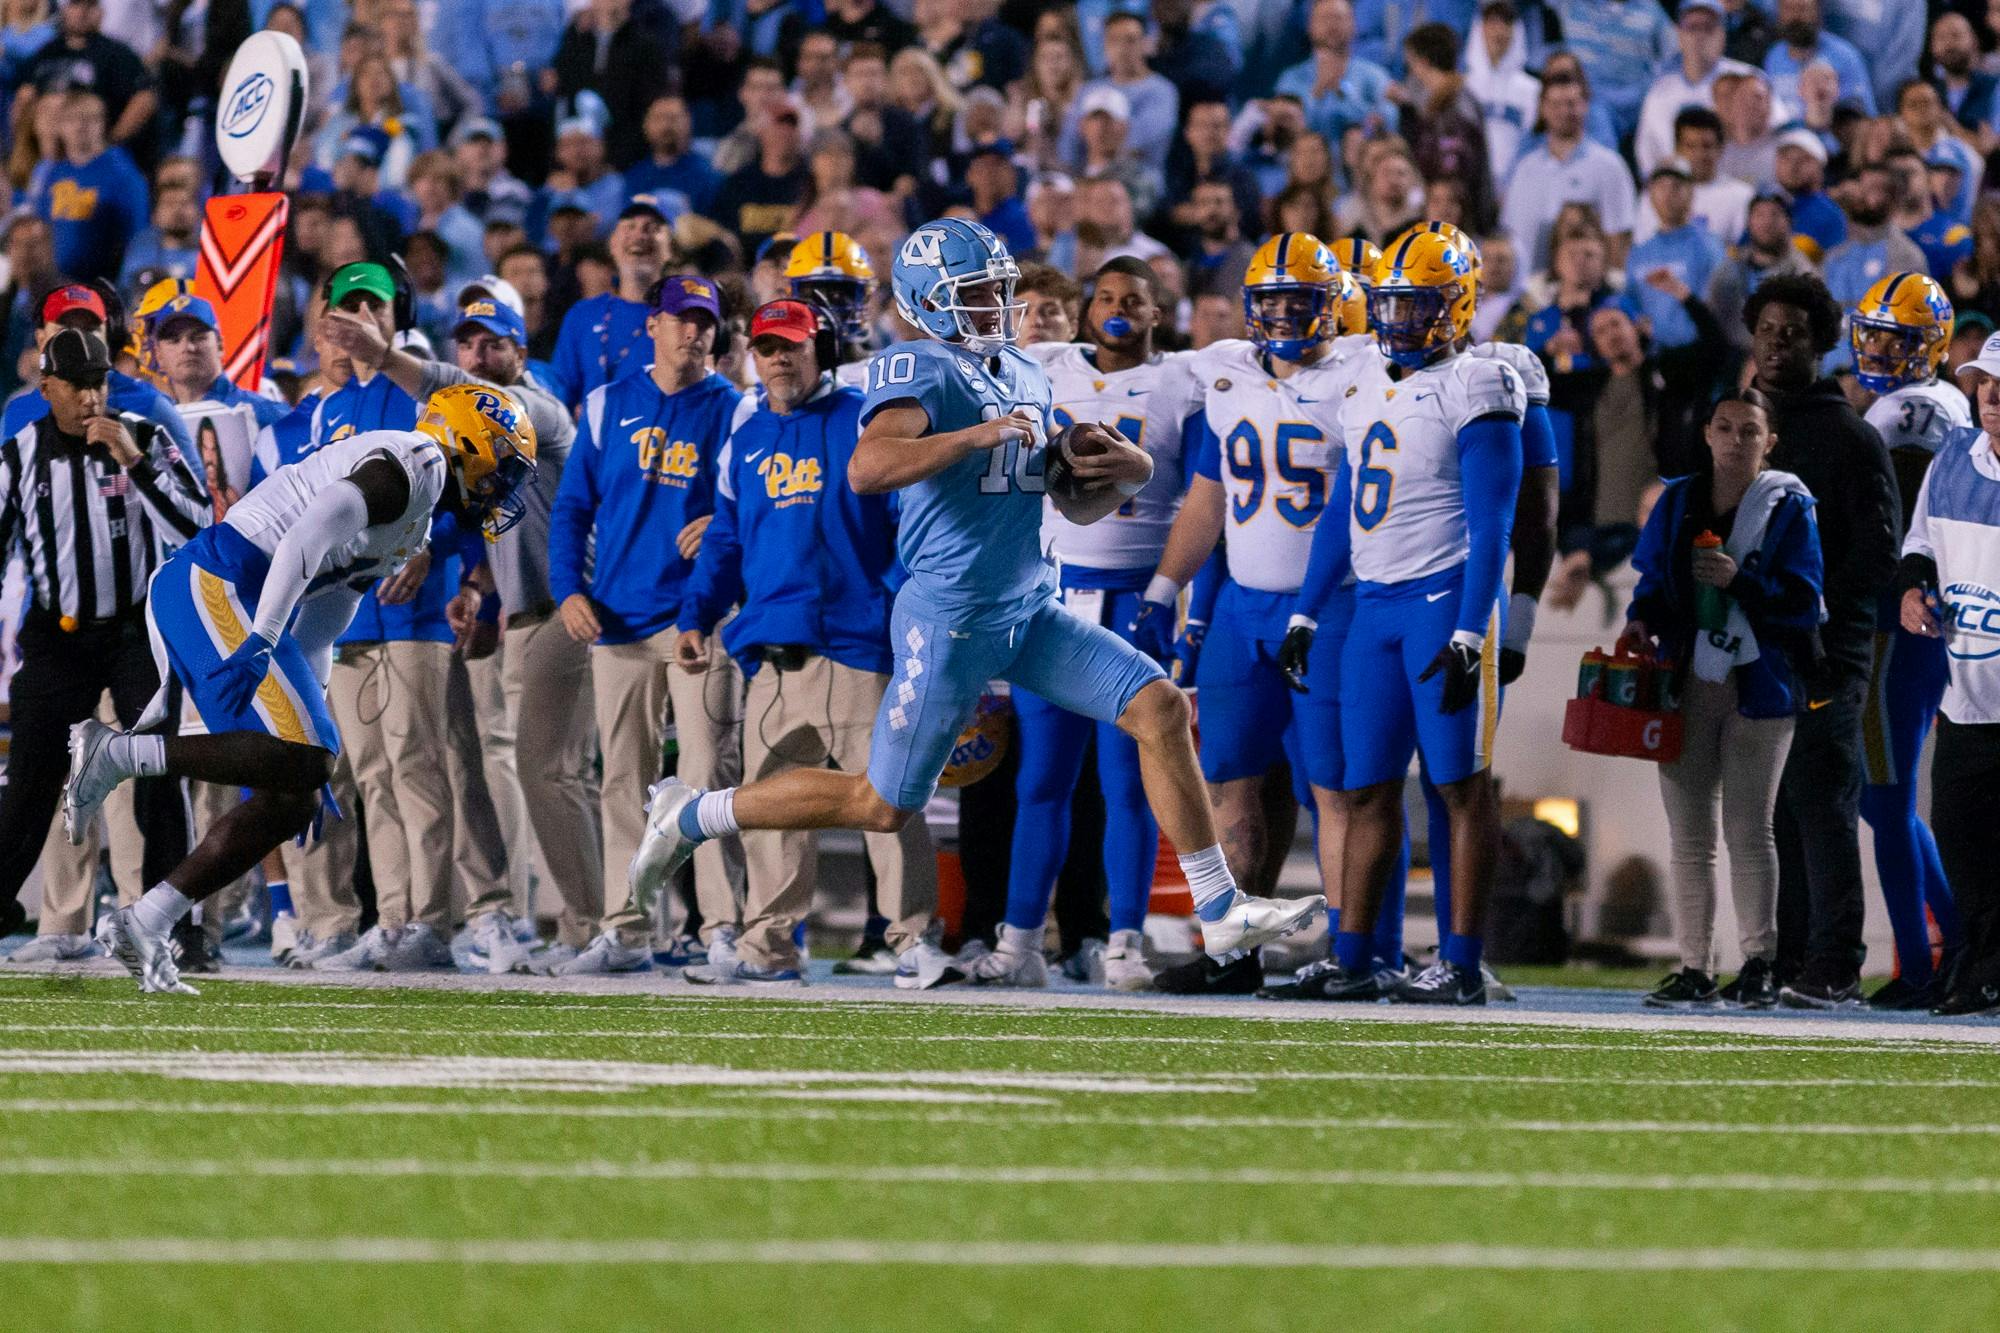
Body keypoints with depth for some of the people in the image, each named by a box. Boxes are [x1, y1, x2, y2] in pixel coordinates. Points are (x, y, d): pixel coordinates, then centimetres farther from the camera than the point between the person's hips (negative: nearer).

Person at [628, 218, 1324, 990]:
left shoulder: (1026, 376, 13)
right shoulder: (920, 373, -14)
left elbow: (1077, 506, 20)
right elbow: (867, 468, -33)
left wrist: (1126, 474, -1)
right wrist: (979, 435, -33)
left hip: (1030, 612, 7)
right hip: (950, 620, -7)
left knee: (1159, 709, -6)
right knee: (883, 806, 2)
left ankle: (1220, 915, -3)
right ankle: (692, 816, 21)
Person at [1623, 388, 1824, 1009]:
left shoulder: (1789, 507, 0)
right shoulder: (1678, 502, 11)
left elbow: (1801, 598, -5)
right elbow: (1652, 579, 15)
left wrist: (1740, 580, -19)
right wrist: (1641, 621, -5)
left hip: (1757, 684, -4)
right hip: (1686, 679, 4)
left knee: (1749, 827, -5)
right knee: (1688, 832, 3)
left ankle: (1758, 964, 2)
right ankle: (1695, 969, 7)